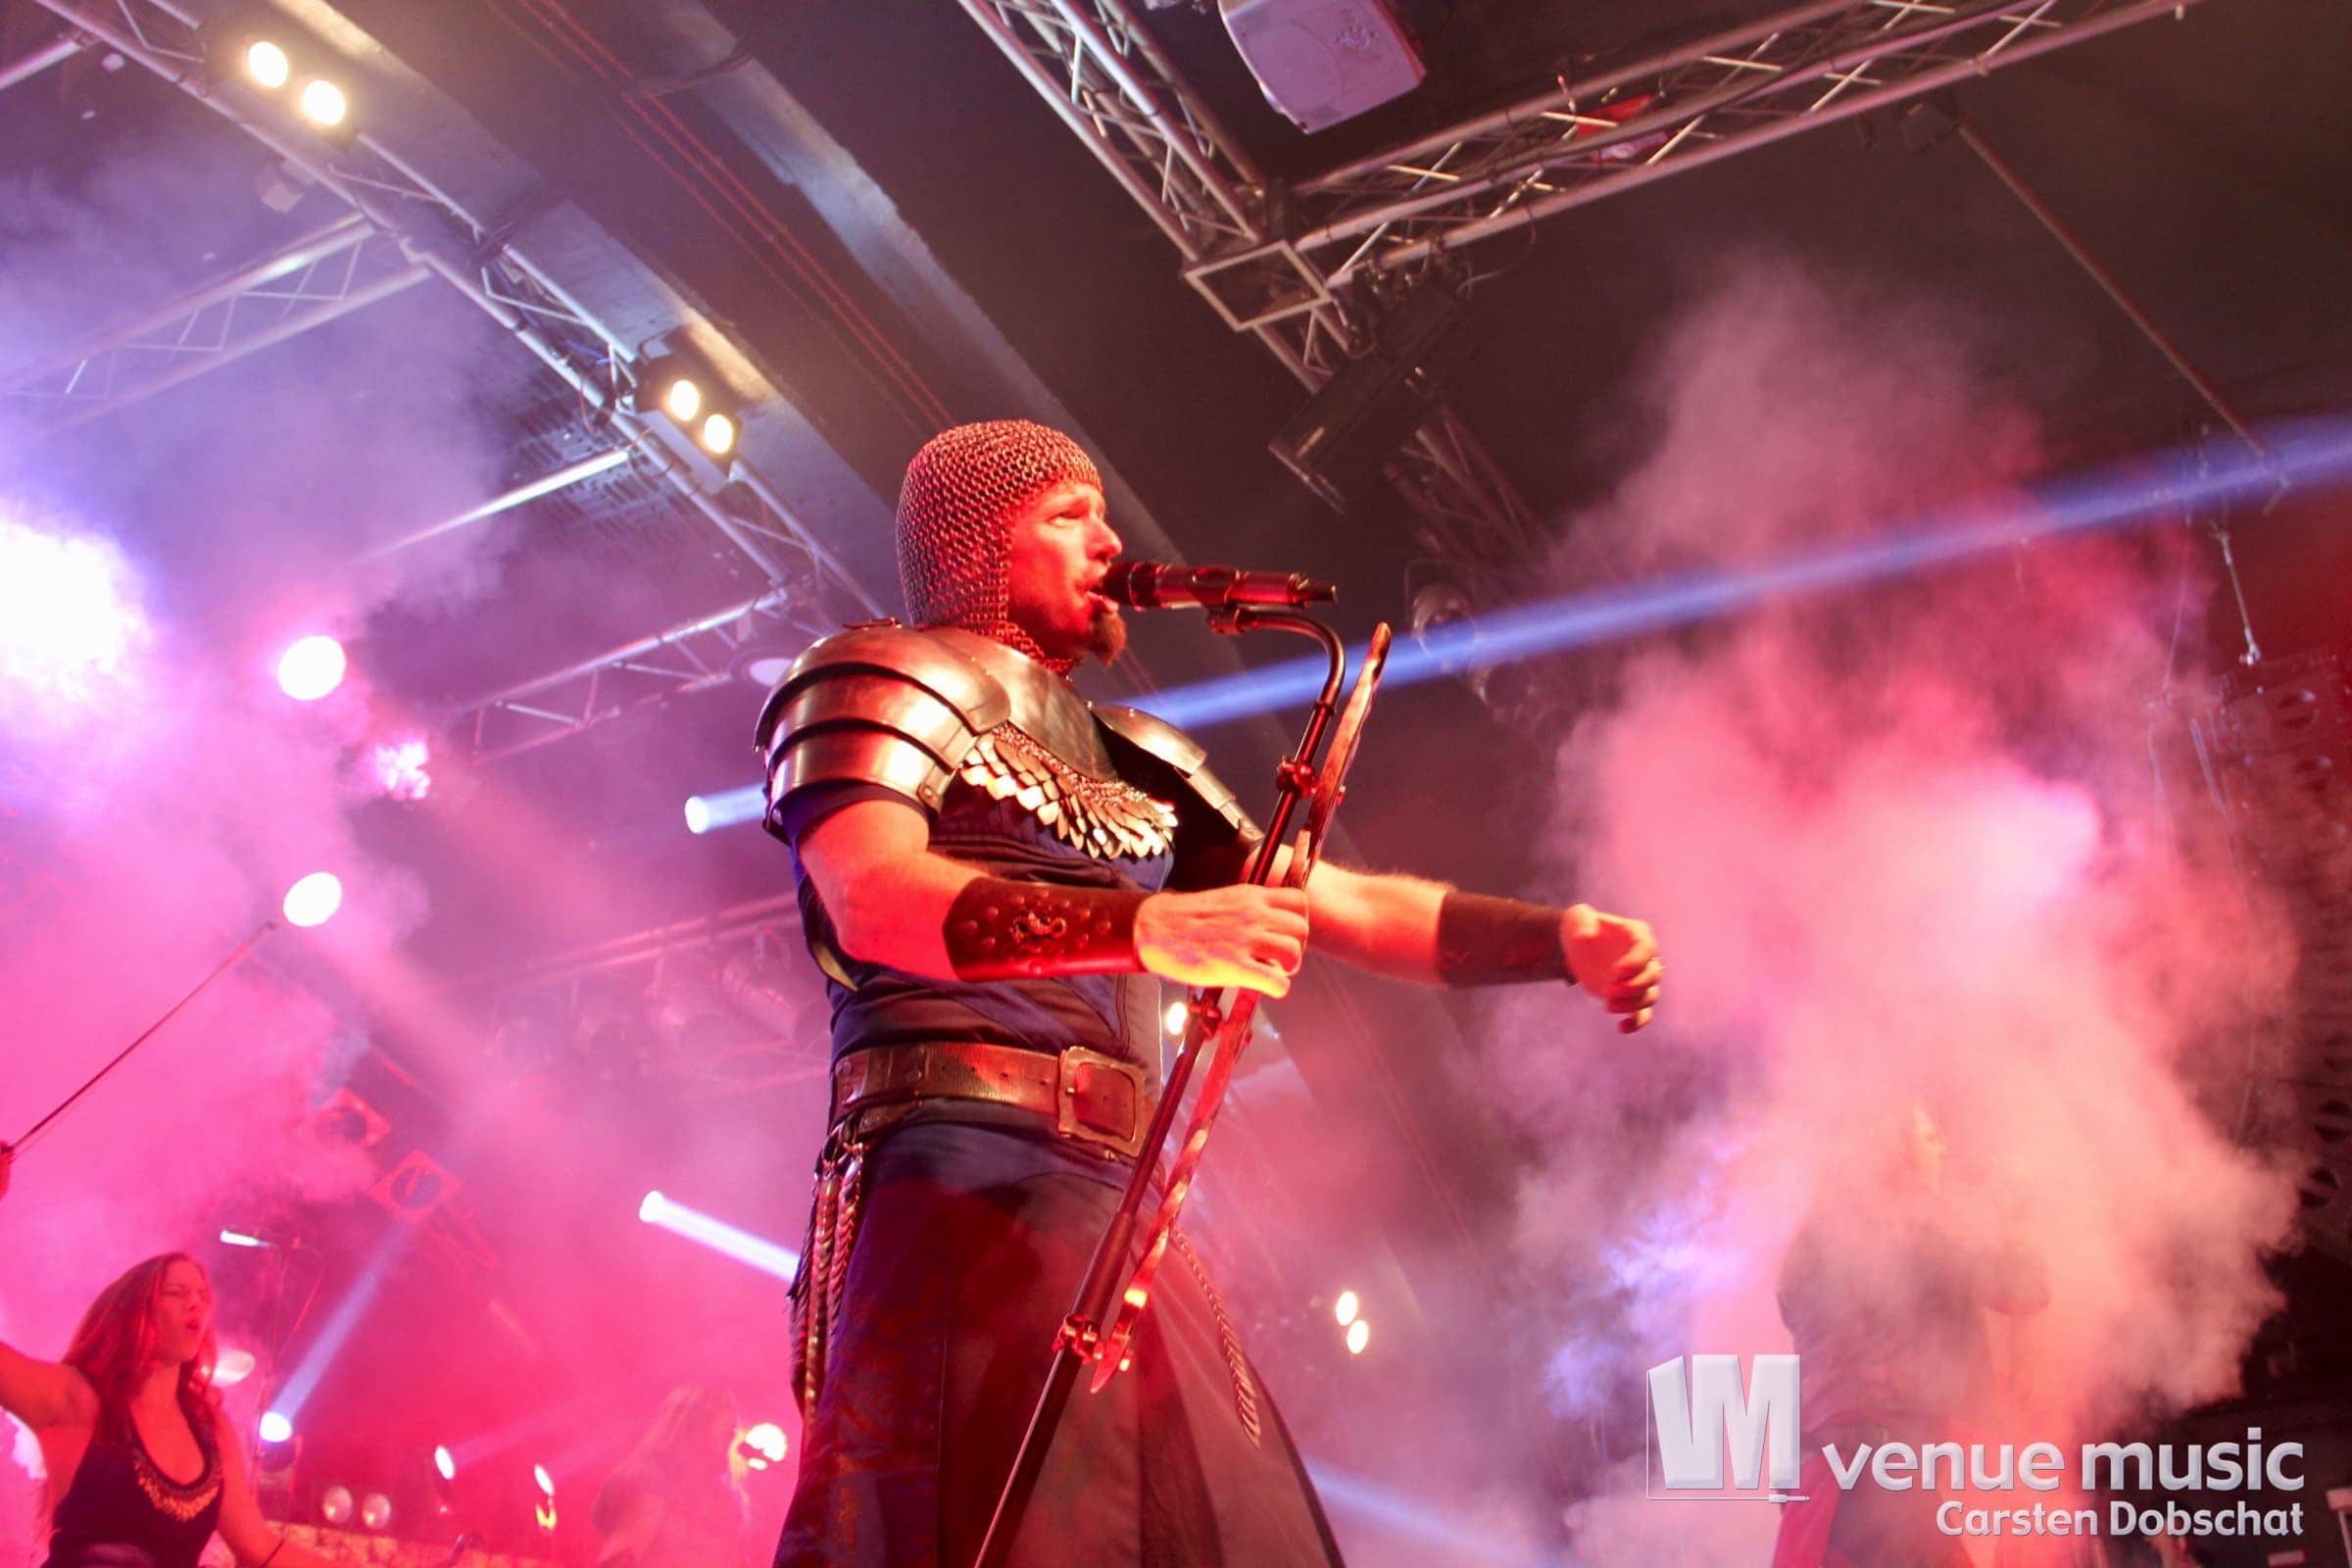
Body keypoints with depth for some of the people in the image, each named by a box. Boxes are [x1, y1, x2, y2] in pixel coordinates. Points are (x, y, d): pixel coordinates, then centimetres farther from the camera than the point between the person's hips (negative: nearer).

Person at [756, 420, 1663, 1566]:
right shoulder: (887, 680, 6)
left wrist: (1559, 939, 9)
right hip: (961, 1170, -7)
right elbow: (872, 900, -13)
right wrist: (1147, 928, -27)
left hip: (1128, 1211, 7)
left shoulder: (1136, 763, 27)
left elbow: (1344, 905, 23)